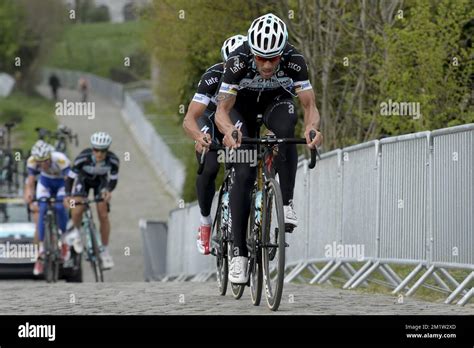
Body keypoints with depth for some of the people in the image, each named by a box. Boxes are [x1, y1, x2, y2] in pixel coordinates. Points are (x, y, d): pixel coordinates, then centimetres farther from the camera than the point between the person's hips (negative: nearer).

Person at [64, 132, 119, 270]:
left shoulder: (113, 160, -31)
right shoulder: (83, 158, -36)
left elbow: (113, 179, -17)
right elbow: (70, 177, -27)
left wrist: (108, 190, -37)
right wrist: (67, 195, -40)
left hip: (101, 181, 1)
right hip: (83, 180, -1)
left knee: (103, 215, -11)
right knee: (76, 212, -18)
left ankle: (105, 250, 4)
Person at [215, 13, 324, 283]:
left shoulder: (294, 61, -33)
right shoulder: (238, 61, -36)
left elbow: (310, 106, -33)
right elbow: (222, 109, -35)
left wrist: (312, 127, -56)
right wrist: (229, 130, -58)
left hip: (276, 98, 1)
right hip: (243, 102, -1)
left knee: (285, 131, -35)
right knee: (244, 174, -15)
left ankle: (287, 203, -21)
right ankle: (239, 253, -11)